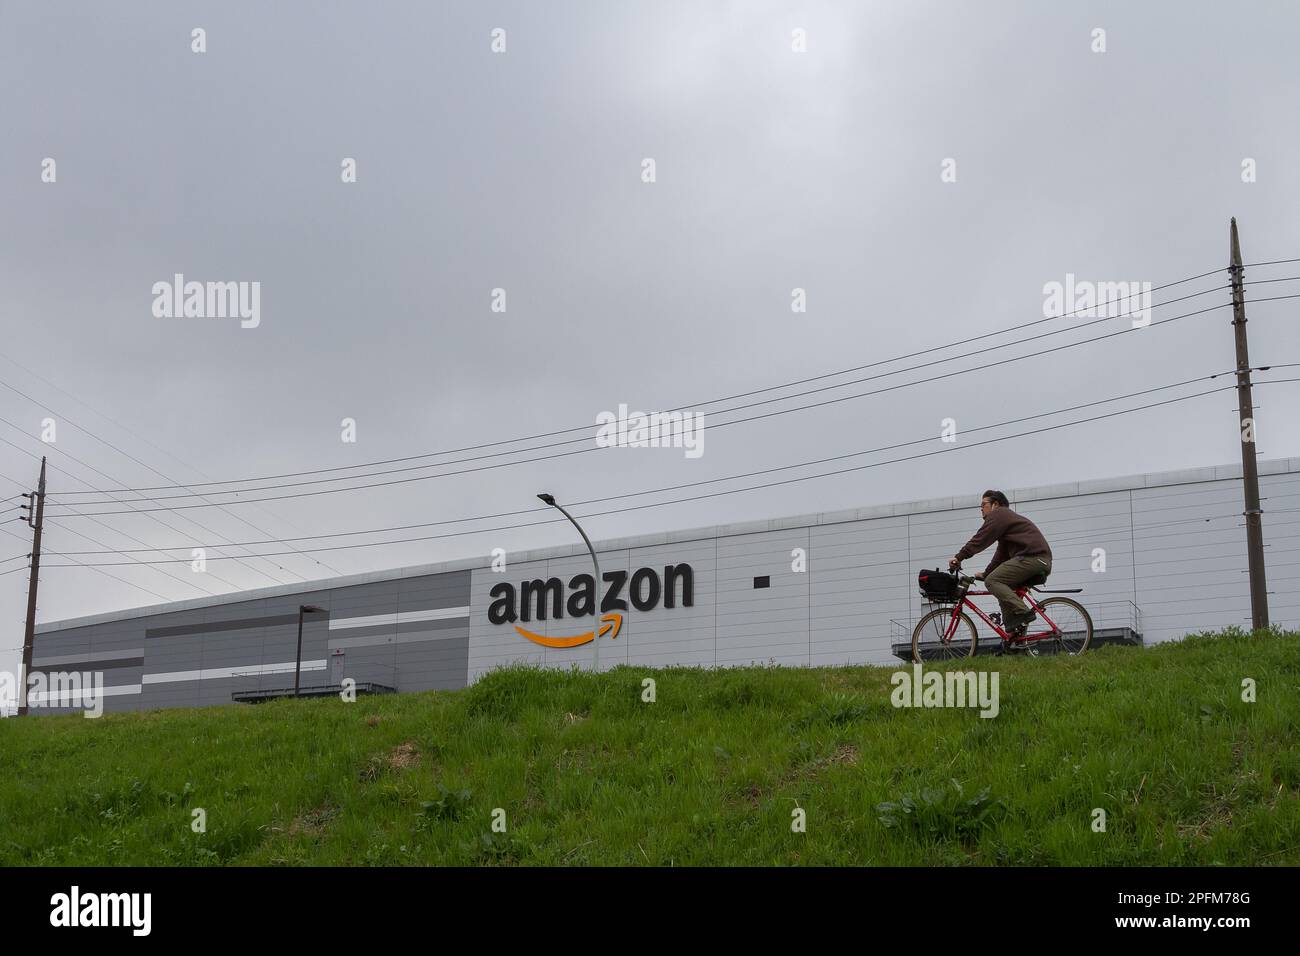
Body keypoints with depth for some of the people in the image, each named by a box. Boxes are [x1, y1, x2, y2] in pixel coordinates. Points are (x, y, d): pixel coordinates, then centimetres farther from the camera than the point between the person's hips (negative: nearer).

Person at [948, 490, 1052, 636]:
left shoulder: (999, 514, 1)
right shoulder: (1008, 517, 32)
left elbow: (981, 538, -11)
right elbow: (1001, 554, 31)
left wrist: (959, 557, -14)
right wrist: (985, 573, 28)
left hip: (1031, 557, -10)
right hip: (1043, 561, 10)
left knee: (993, 581, -12)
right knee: (1005, 588, 18)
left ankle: (1022, 612, -22)